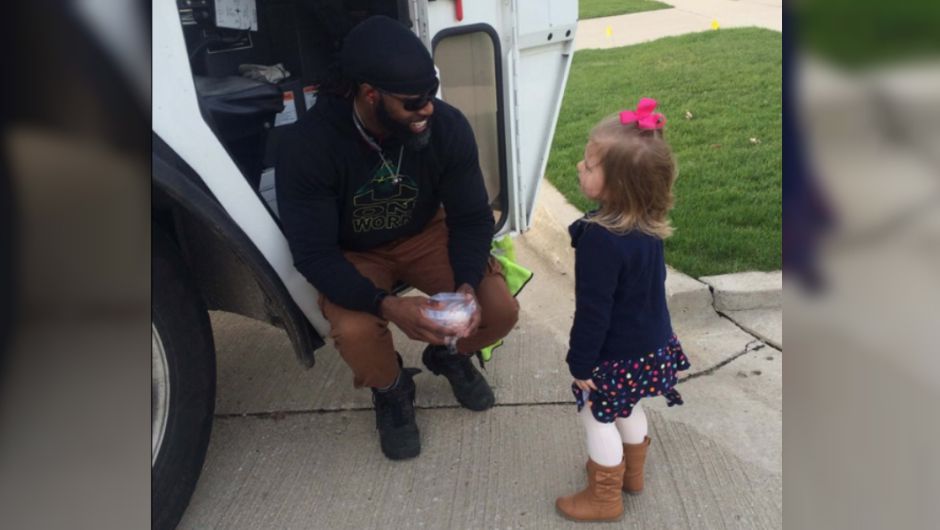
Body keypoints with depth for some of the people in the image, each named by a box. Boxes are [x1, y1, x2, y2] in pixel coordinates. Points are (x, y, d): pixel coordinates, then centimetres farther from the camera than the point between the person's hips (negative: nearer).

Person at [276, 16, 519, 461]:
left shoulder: (448, 127, -22)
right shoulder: (309, 146, -29)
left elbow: (471, 218, -13)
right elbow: (314, 254, -27)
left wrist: (467, 285, -32)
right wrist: (386, 305, -42)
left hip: (425, 235, 2)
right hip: (352, 256, -2)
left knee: (500, 310, -18)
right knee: (355, 332, -31)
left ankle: (451, 357, 20)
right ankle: (392, 391, 7)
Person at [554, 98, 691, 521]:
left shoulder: (600, 239, -34)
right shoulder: (648, 226, -6)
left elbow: (593, 309, -27)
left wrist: (580, 361, -14)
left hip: (616, 354, -8)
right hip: (651, 342, 8)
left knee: (598, 418, 13)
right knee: (627, 409, 28)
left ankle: (604, 499, 31)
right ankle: (631, 473, 50)